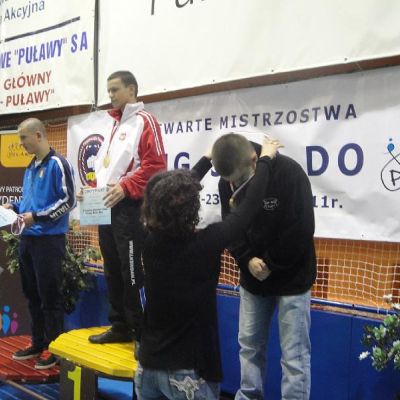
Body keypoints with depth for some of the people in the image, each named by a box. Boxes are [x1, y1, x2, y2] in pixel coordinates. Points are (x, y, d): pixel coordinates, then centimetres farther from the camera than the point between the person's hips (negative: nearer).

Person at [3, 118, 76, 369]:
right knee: (32, 294, 15)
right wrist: (15, 207, 5)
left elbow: (69, 201, -16)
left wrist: (37, 216, -19)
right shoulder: (31, 167, 14)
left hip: (49, 239, -9)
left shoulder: (57, 164, -11)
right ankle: (38, 344, 27)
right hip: (28, 238, 9)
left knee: (50, 295, -1)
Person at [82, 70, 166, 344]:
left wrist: (125, 187, -22)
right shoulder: (117, 124, 21)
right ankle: (121, 327, 23)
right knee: (113, 272, 13)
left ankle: (143, 334, 2)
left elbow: (156, 165, -17)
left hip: (129, 208, -9)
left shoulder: (144, 121, -6)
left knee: (133, 273, -6)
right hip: (106, 207, 9)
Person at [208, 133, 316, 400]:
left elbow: (301, 231, -20)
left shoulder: (289, 174, -21)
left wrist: (270, 265, -14)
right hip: (252, 278, 5)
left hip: (291, 278, -5)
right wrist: (247, 260, -14)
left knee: (294, 354, -1)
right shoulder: (227, 182, -4)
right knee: (250, 344, 15)